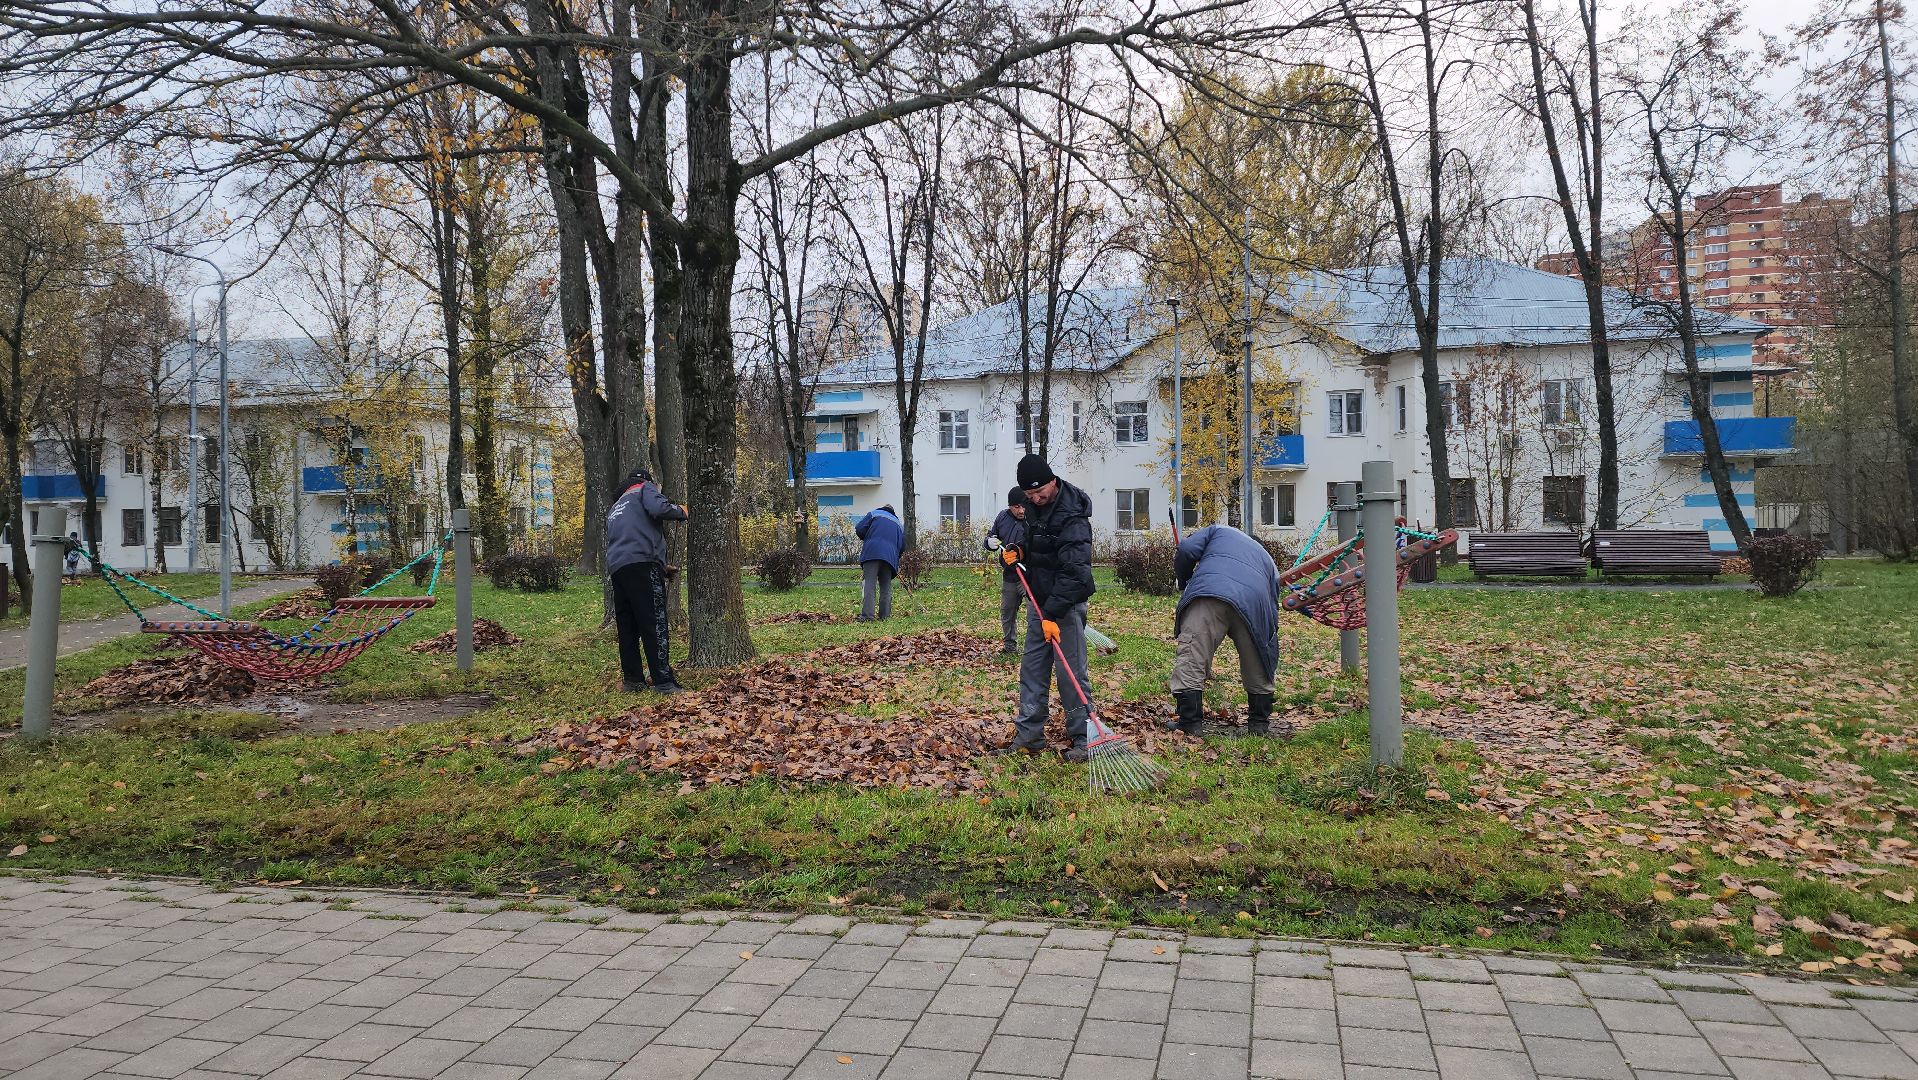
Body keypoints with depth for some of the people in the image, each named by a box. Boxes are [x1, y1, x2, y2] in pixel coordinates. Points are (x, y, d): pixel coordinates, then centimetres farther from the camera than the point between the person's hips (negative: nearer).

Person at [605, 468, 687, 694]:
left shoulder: (615, 508, 34)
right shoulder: (645, 488, 12)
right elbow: (658, 508, -11)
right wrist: (681, 512, 8)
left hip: (616, 567, 8)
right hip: (642, 563, -8)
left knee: (627, 627, 11)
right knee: (654, 624, -11)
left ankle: (632, 680, 12)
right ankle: (664, 681, -15)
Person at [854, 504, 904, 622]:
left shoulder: (874, 514, 18)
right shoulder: (899, 524, 29)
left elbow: (859, 529, 6)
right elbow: (902, 546, 22)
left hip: (872, 553, -3)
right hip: (890, 557, 3)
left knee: (869, 584, -10)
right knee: (886, 587, 12)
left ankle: (867, 615, -21)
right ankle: (885, 615, 7)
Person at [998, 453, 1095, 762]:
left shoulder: (1072, 518, -23)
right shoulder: (1033, 506, 6)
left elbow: (1073, 573, -28)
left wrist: (1053, 614, -31)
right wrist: (1016, 552, 3)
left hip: (1066, 603, -8)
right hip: (1039, 598, 8)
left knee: (1070, 672, -6)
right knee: (1032, 667, 9)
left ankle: (1082, 738, 3)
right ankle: (1030, 734, 16)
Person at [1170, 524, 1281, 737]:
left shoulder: (1217, 531, 35)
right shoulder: (1268, 561, 40)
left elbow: (1186, 550, 14)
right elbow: (1273, 609, 36)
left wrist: (1183, 583, 31)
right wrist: (1271, 660, 42)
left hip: (1207, 593, -3)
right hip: (1254, 605, 4)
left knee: (1191, 661, -3)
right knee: (1258, 669, 22)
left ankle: (1189, 725, -10)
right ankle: (1259, 725, 30)